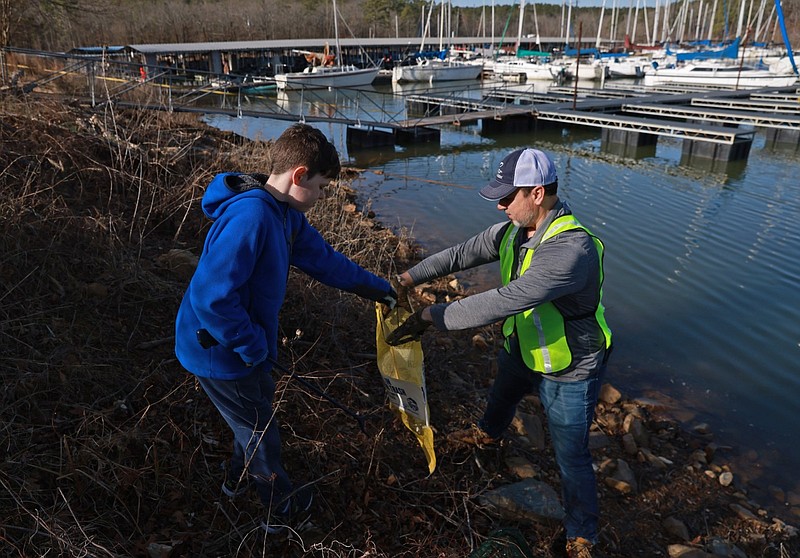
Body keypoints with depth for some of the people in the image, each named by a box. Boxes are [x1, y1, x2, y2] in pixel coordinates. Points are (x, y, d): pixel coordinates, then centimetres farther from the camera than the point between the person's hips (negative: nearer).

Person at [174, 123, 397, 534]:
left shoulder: (285, 215, 0)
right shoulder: (250, 216, -32)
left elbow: (322, 258, 11)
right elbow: (211, 297, -35)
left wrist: (374, 286, 17)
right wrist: (255, 348, -22)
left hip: (245, 343, 9)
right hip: (220, 351, -9)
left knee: (256, 413, 29)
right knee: (260, 429, 12)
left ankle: (239, 476, 55)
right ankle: (280, 509, 37)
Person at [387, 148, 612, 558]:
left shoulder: (572, 249, -40)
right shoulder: (515, 229, -13)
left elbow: (502, 302, -44)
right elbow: (462, 254, -6)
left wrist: (431, 316, -39)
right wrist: (407, 279, -13)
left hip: (569, 370, -8)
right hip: (521, 348, 8)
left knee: (571, 455, 9)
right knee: (502, 394, 35)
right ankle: (487, 434, 69)